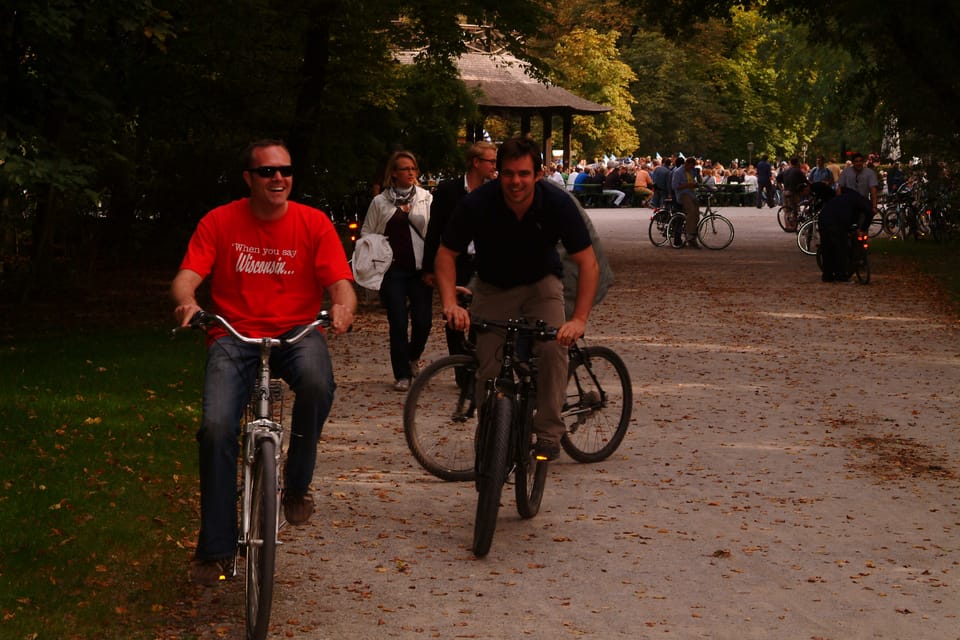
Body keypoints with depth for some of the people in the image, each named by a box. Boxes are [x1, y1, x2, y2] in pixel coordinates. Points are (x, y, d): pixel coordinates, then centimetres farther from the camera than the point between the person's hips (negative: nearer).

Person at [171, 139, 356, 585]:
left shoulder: (313, 223, 2)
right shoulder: (220, 222, 2)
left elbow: (341, 283, -5)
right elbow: (186, 276, -6)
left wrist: (343, 306, -30)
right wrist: (186, 301, -30)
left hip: (296, 333, 0)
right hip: (234, 336, 0)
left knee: (317, 382, -35)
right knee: (216, 426, -21)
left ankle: (297, 485, -10)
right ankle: (215, 548, -7)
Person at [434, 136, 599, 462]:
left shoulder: (558, 204, -24)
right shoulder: (477, 204, -24)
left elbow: (588, 264, -21)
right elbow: (446, 254, -14)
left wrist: (579, 319, -32)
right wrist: (450, 303, -29)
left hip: (541, 284, 0)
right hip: (493, 288, 0)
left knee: (553, 347, -23)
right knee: (490, 368, -9)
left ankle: (548, 434, -9)